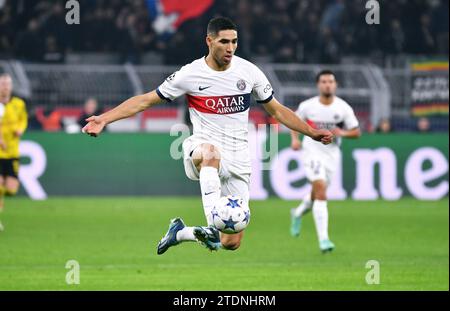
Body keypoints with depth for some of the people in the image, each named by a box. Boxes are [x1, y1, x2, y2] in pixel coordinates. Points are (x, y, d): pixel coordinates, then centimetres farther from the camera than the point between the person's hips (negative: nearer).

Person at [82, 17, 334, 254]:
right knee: (211, 153, -44)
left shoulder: (249, 72, 3)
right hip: (203, 147, -3)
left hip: (238, 160, 3)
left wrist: (312, 132, 13)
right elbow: (146, 100, 1)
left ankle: (180, 232, 24)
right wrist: (104, 119, -7)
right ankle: (213, 225, -49)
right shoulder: (190, 75, -4)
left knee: (231, 244, -3)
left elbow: (277, 110, 16)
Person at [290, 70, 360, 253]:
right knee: (321, 190, -21)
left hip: (332, 155, 3)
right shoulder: (307, 106, -5)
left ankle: (298, 214, 52)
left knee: (317, 194, 17)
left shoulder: (343, 108, -4)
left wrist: (342, 133, -17)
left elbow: (356, 132, 3)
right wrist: (294, 139, -4)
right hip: (312, 153, -3)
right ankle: (323, 239, -23)